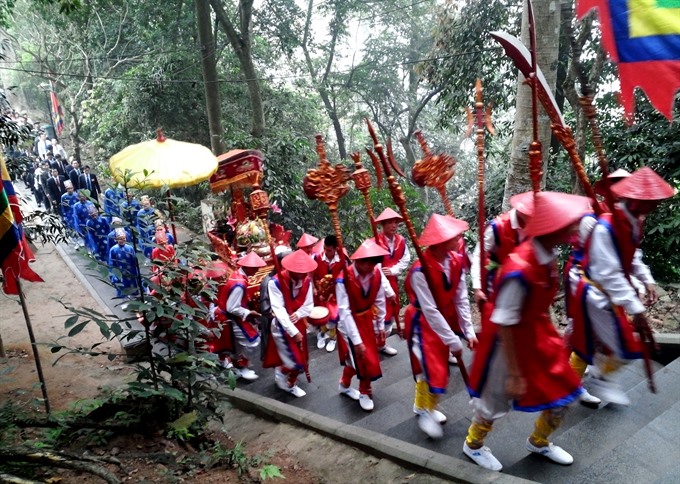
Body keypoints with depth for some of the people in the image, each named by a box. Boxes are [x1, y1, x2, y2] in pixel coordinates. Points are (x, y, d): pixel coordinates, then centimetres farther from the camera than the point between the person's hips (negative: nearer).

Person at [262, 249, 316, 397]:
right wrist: (293, 331, -27)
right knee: (295, 361, -8)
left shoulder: (307, 280, -11)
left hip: (298, 323, 6)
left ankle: (291, 385, 43)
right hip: (281, 325, -5)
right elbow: (279, 310, -27)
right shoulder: (276, 282, -27)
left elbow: (309, 305, -3)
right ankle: (280, 372, 25)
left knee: (300, 358, 16)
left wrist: (297, 315, -23)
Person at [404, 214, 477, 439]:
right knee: (432, 368, -5)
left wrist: (468, 331, -8)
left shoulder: (457, 261, -12)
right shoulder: (420, 270, -31)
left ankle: (422, 406, 38)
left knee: (437, 366, 16)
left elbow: (461, 299, -6)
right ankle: (426, 412, 21)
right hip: (423, 324, -6)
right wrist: (453, 341, -22)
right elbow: (430, 311, -27)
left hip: (443, 319, 6)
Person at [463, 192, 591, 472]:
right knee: (496, 401, 13)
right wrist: (513, 373, -19)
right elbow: (504, 325, -26)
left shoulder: (547, 255, -7)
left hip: (539, 334, 8)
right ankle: (473, 445, 43)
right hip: (511, 341, -8)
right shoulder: (520, 270, -34)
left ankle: (538, 442, 46)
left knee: (563, 392, 18)